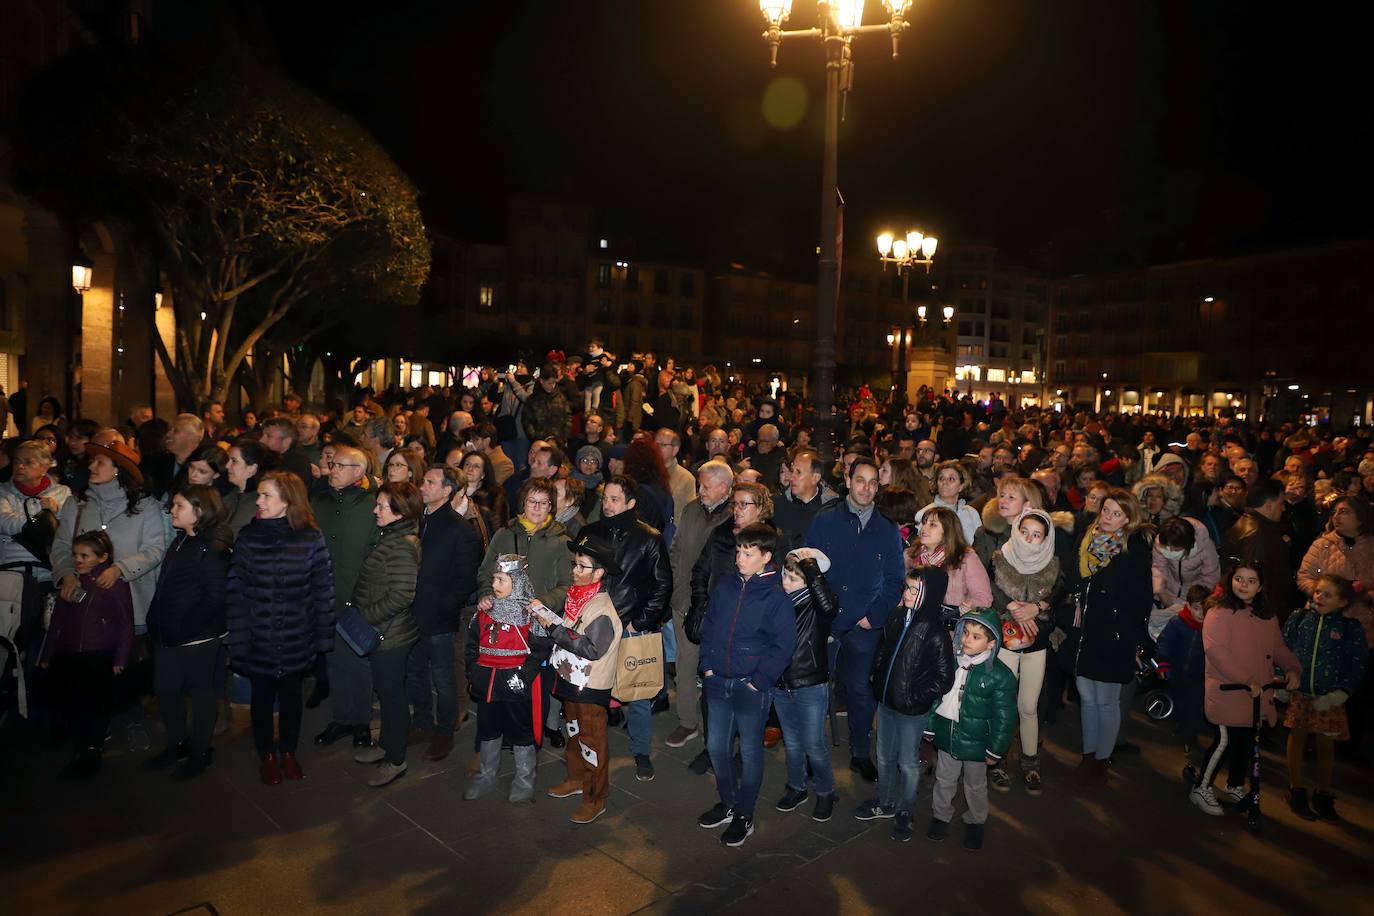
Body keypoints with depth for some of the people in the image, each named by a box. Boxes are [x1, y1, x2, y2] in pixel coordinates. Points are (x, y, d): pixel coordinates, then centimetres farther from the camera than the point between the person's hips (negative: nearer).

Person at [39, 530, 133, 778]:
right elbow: (57, 622, 17)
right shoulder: (70, 583, 11)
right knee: (72, 708, 8)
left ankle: (92, 755, 15)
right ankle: (81, 751, 23)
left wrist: (120, 659, -8)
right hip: (67, 658, 5)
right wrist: (47, 655, 16)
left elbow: (126, 625, -5)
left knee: (97, 708, 1)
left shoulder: (116, 584, -5)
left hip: (100, 658, -5)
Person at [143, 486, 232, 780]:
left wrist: (185, 628, -18)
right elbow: (165, 589, 17)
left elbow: (215, 598, -19)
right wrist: (156, 624, 10)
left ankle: (200, 751, 23)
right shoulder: (180, 541, 11)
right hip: (168, 635, 8)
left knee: (200, 690, 7)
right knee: (165, 689, 15)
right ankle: (177, 744, 34)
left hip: (198, 636, -8)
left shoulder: (213, 549, -16)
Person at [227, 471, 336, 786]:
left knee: (291, 697, 17)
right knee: (262, 698, 16)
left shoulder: (310, 537, -8)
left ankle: (288, 752, 38)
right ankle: (266, 755, 38)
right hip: (259, 641, 1)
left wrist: (323, 639, -7)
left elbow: (323, 591, -6)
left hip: (297, 641, 0)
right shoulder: (248, 536, -5)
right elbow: (234, 591, -7)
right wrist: (238, 640, -10)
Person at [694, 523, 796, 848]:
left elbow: (783, 646, -12)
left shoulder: (776, 598, -13)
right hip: (717, 683, 5)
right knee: (716, 747, 15)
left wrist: (759, 681, -14)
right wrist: (707, 665, 4)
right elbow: (708, 627, 11)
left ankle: (744, 815, 26)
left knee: (750, 752, 9)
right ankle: (727, 803, 36)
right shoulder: (724, 587, 2)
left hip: (751, 687, -5)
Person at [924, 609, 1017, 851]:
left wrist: (995, 750, -9)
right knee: (944, 779, 20)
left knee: (976, 785, 19)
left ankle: (975, 821, 41)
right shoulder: (950, 661, -7)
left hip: (976, 742, -3)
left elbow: (1004, 718, -12)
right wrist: (930, 727, 7)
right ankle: (940, 815, 42)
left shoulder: (1001, 675, -19)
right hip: (947, 736, 3)